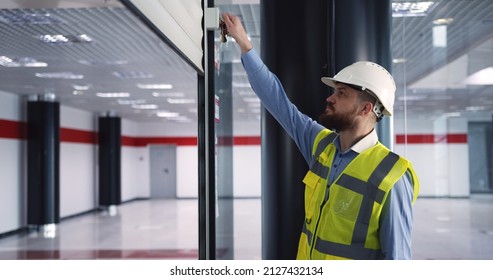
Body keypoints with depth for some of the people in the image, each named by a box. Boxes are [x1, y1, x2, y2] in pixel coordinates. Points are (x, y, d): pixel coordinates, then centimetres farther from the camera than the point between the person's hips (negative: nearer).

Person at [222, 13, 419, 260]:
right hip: (307, 256, 6)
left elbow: (397, 256, -18)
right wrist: (244, 43, 4)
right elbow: (278, 101, 3)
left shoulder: (390, 177, -22)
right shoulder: (321, 143, -3)